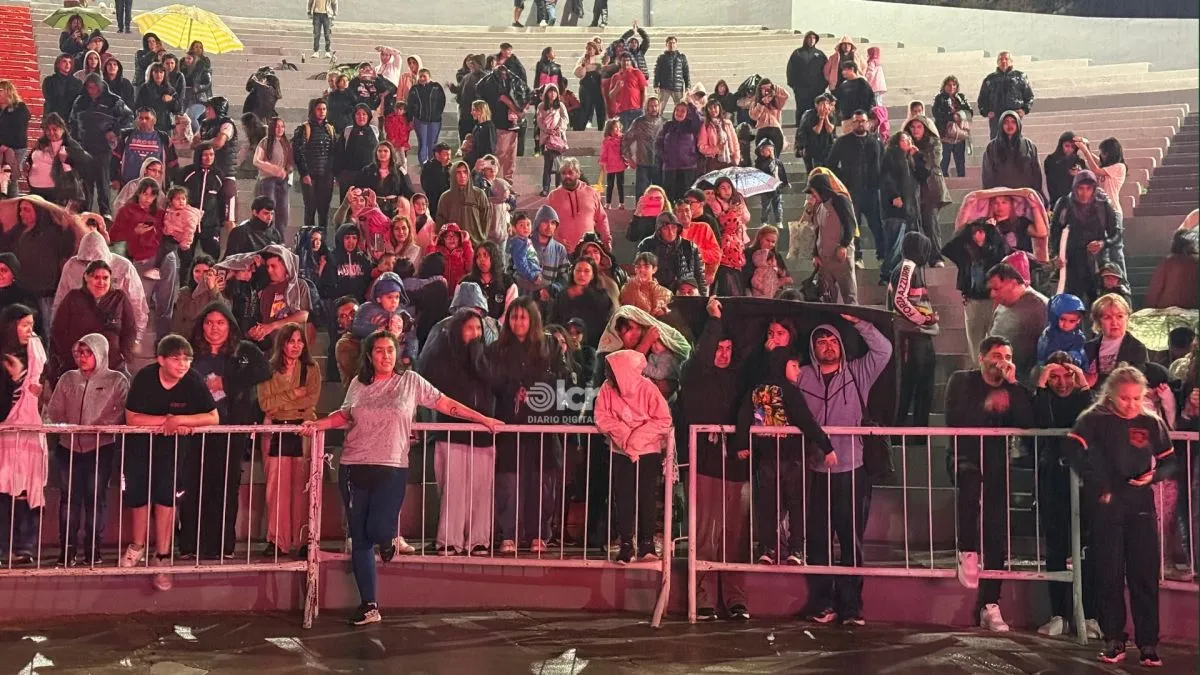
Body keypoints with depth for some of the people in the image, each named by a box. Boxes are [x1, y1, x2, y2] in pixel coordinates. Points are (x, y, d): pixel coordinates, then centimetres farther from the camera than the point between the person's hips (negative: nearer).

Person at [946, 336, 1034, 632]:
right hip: (965, 458, -3)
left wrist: (1013, 384, -13)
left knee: (996, 537, 1)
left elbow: (1027, 423, -12)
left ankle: (988, 606, 10)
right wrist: (987, 408, -15)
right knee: (970, 481, -39)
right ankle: (967, 551, -20)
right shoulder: (961, 381, 1)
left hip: (996, 465, 3)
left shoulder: (1012, 388, 6)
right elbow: (954, 419, -14)